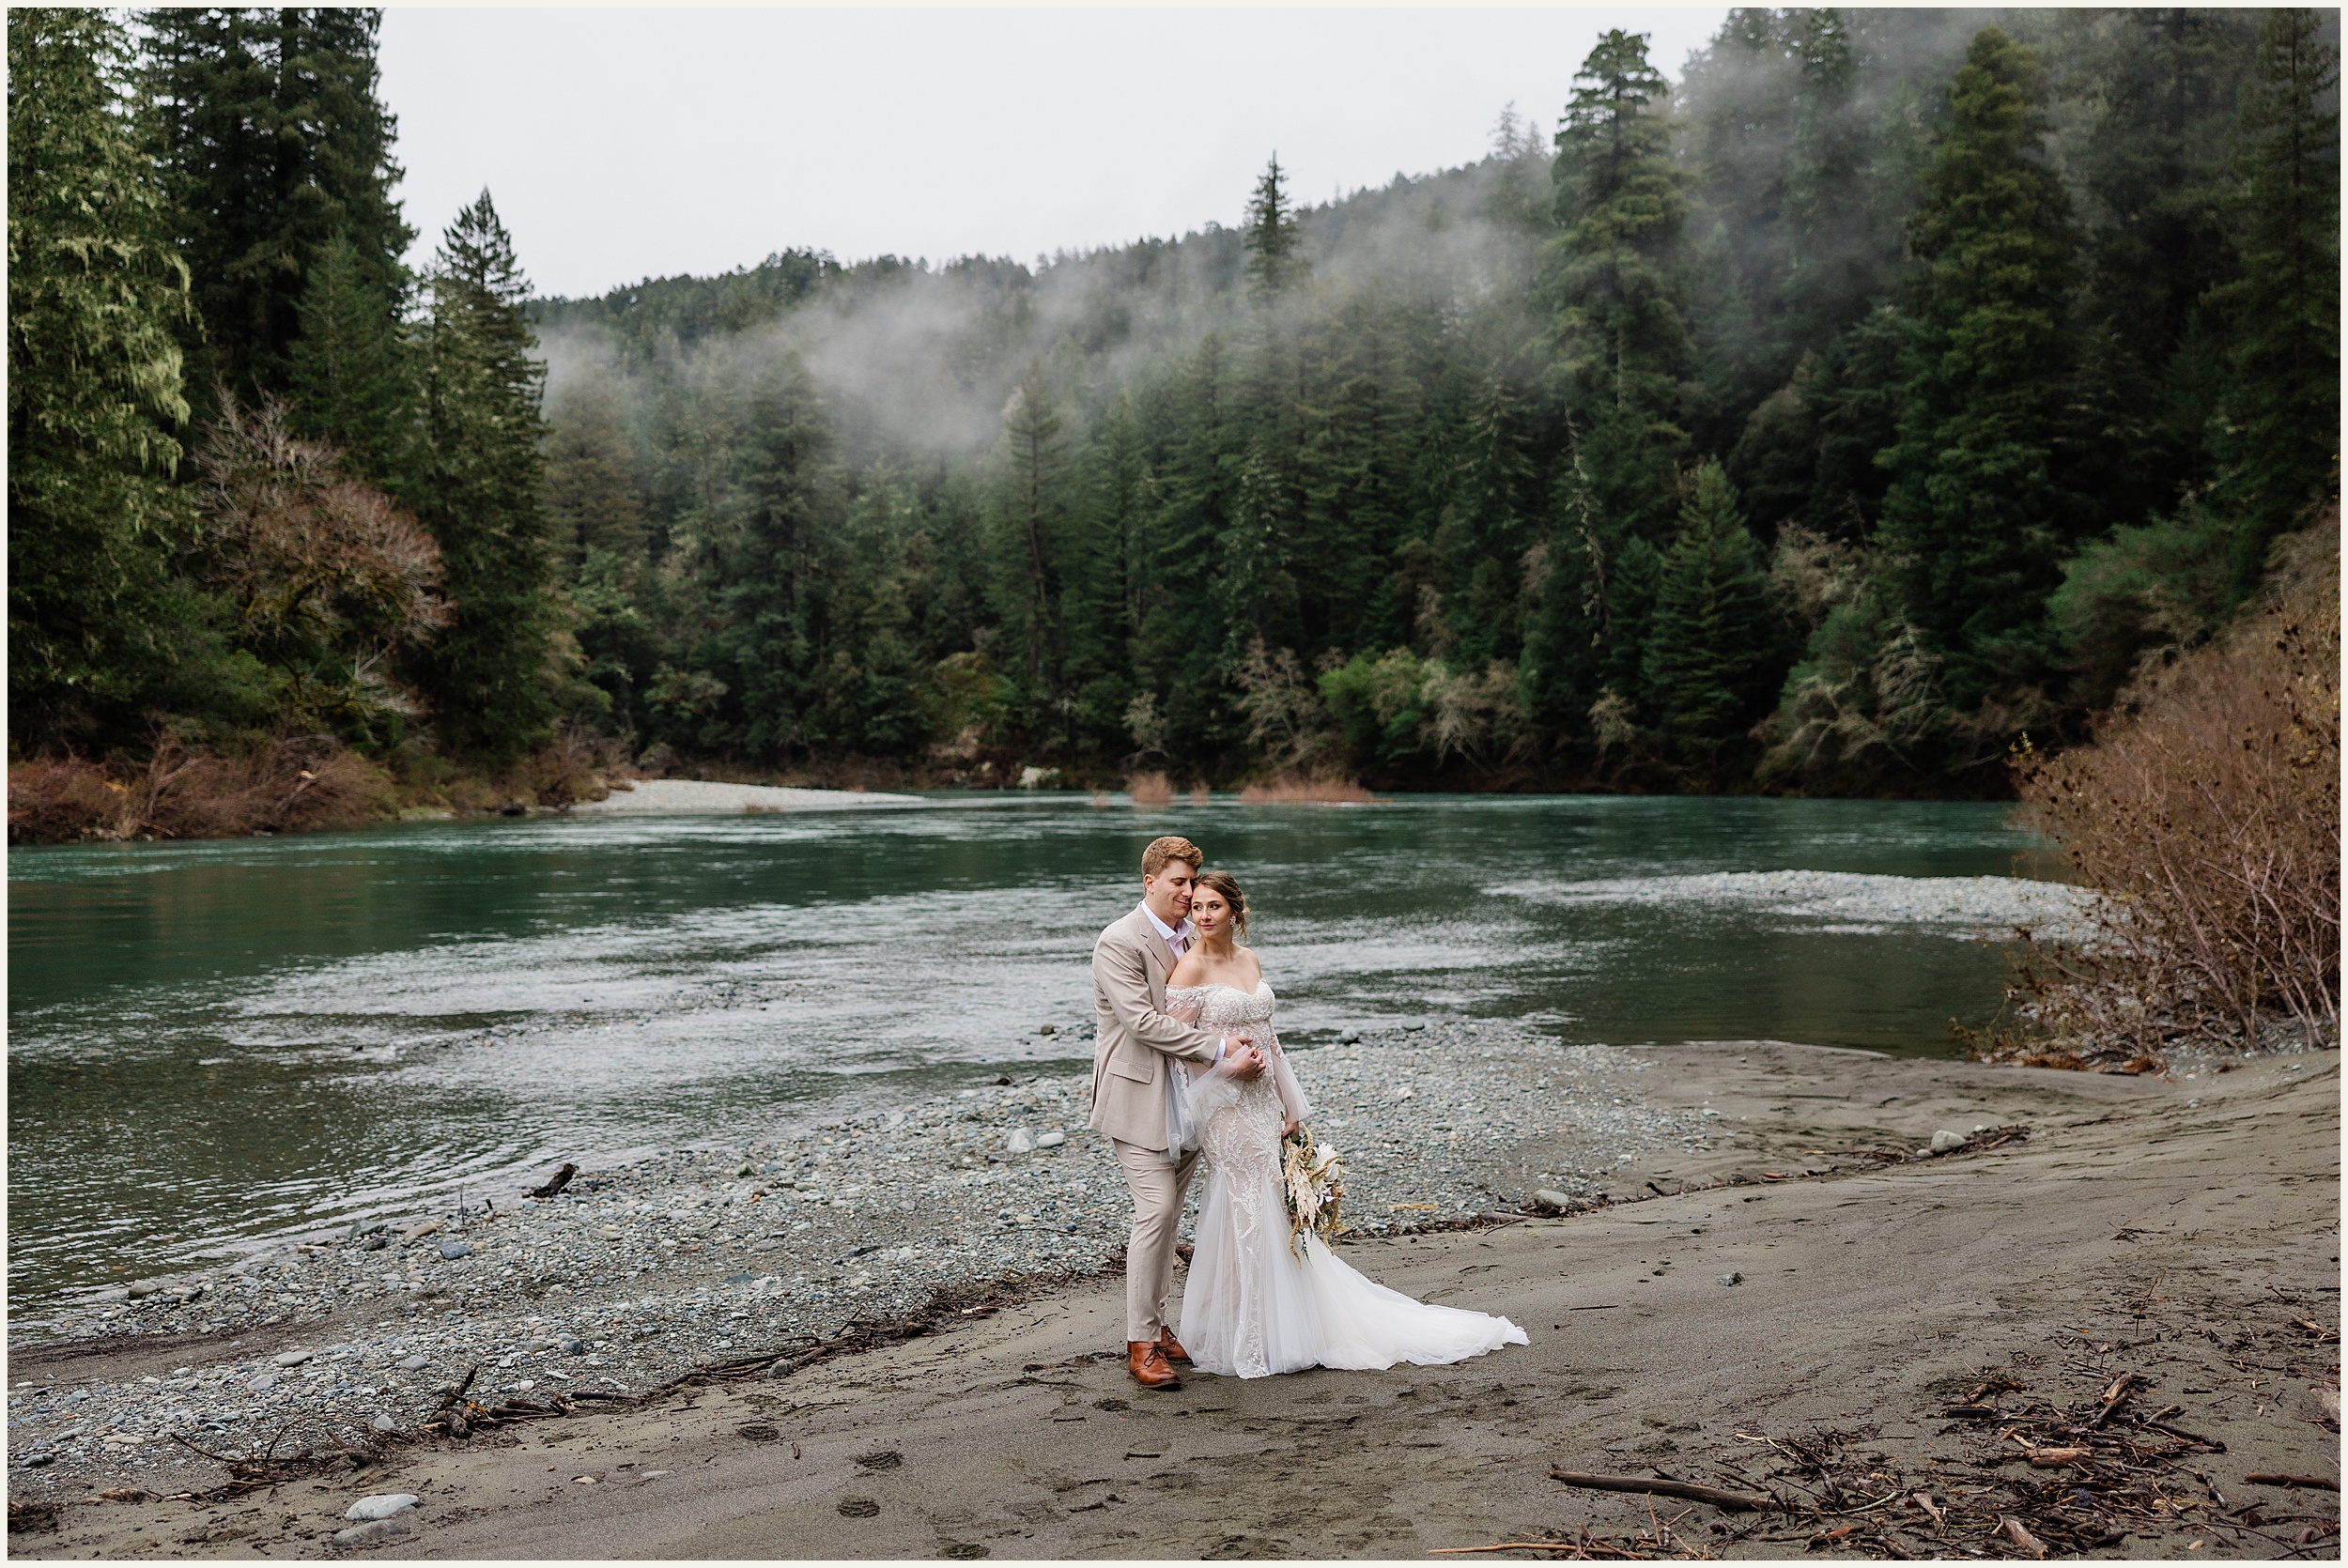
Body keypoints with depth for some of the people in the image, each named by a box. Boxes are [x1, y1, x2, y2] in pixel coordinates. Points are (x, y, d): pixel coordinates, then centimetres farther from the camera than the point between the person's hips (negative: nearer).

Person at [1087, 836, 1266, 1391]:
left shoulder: (1193, 938, 10)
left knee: (1167, 1215, 12)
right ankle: (1140, 1344, -2)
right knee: (1156, 1211, -11)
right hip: (1140, 1095, -7)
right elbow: (1143, 1021, -21)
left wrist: (1241, 1055, -7)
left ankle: (1158, 1327, 24)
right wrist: (1218, 1049, -22)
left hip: (1187, 1101, 7)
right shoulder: (1118, 942, -13)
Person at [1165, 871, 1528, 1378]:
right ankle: (1242, 1345, 9)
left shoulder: (1250, 961, 10)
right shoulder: (1191, 968, -10)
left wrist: (1288, 1107, 15)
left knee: (1280, 1213, 12)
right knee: (1244, 1217, -2)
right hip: (1224, 1108, -7)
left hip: (1262, 1104, 7)